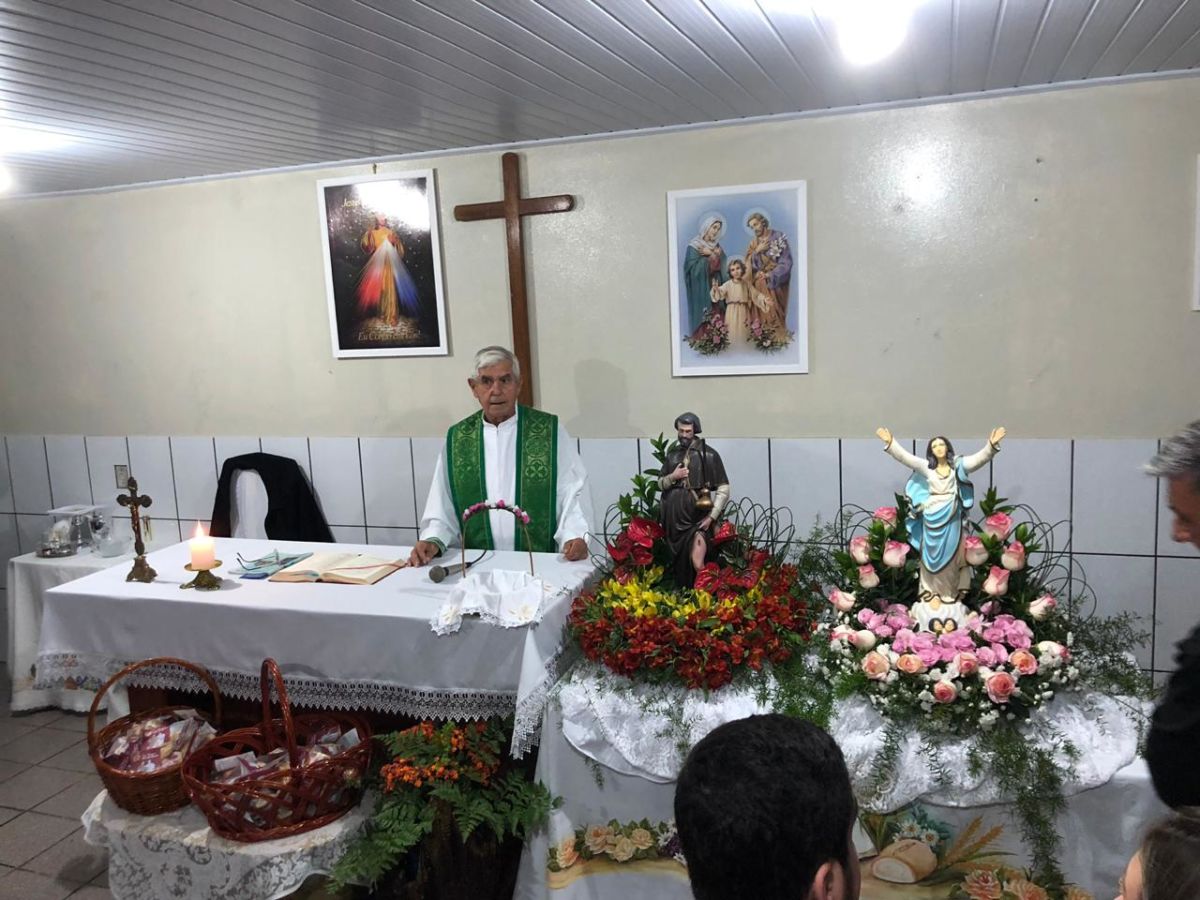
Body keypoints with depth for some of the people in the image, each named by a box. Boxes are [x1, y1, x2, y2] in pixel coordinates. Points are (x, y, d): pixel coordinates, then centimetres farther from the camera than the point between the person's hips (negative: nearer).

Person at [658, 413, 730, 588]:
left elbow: (723, 489, -6)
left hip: (697, 518, -5)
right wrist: (672, 477, -4)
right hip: (674, 518, 5)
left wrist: (712, 516, -14)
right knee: (679, 563, 12)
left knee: (696, 564, -20)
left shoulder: (708, 454, -4)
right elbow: (660, 483, 18)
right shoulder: (672, 454, 11)